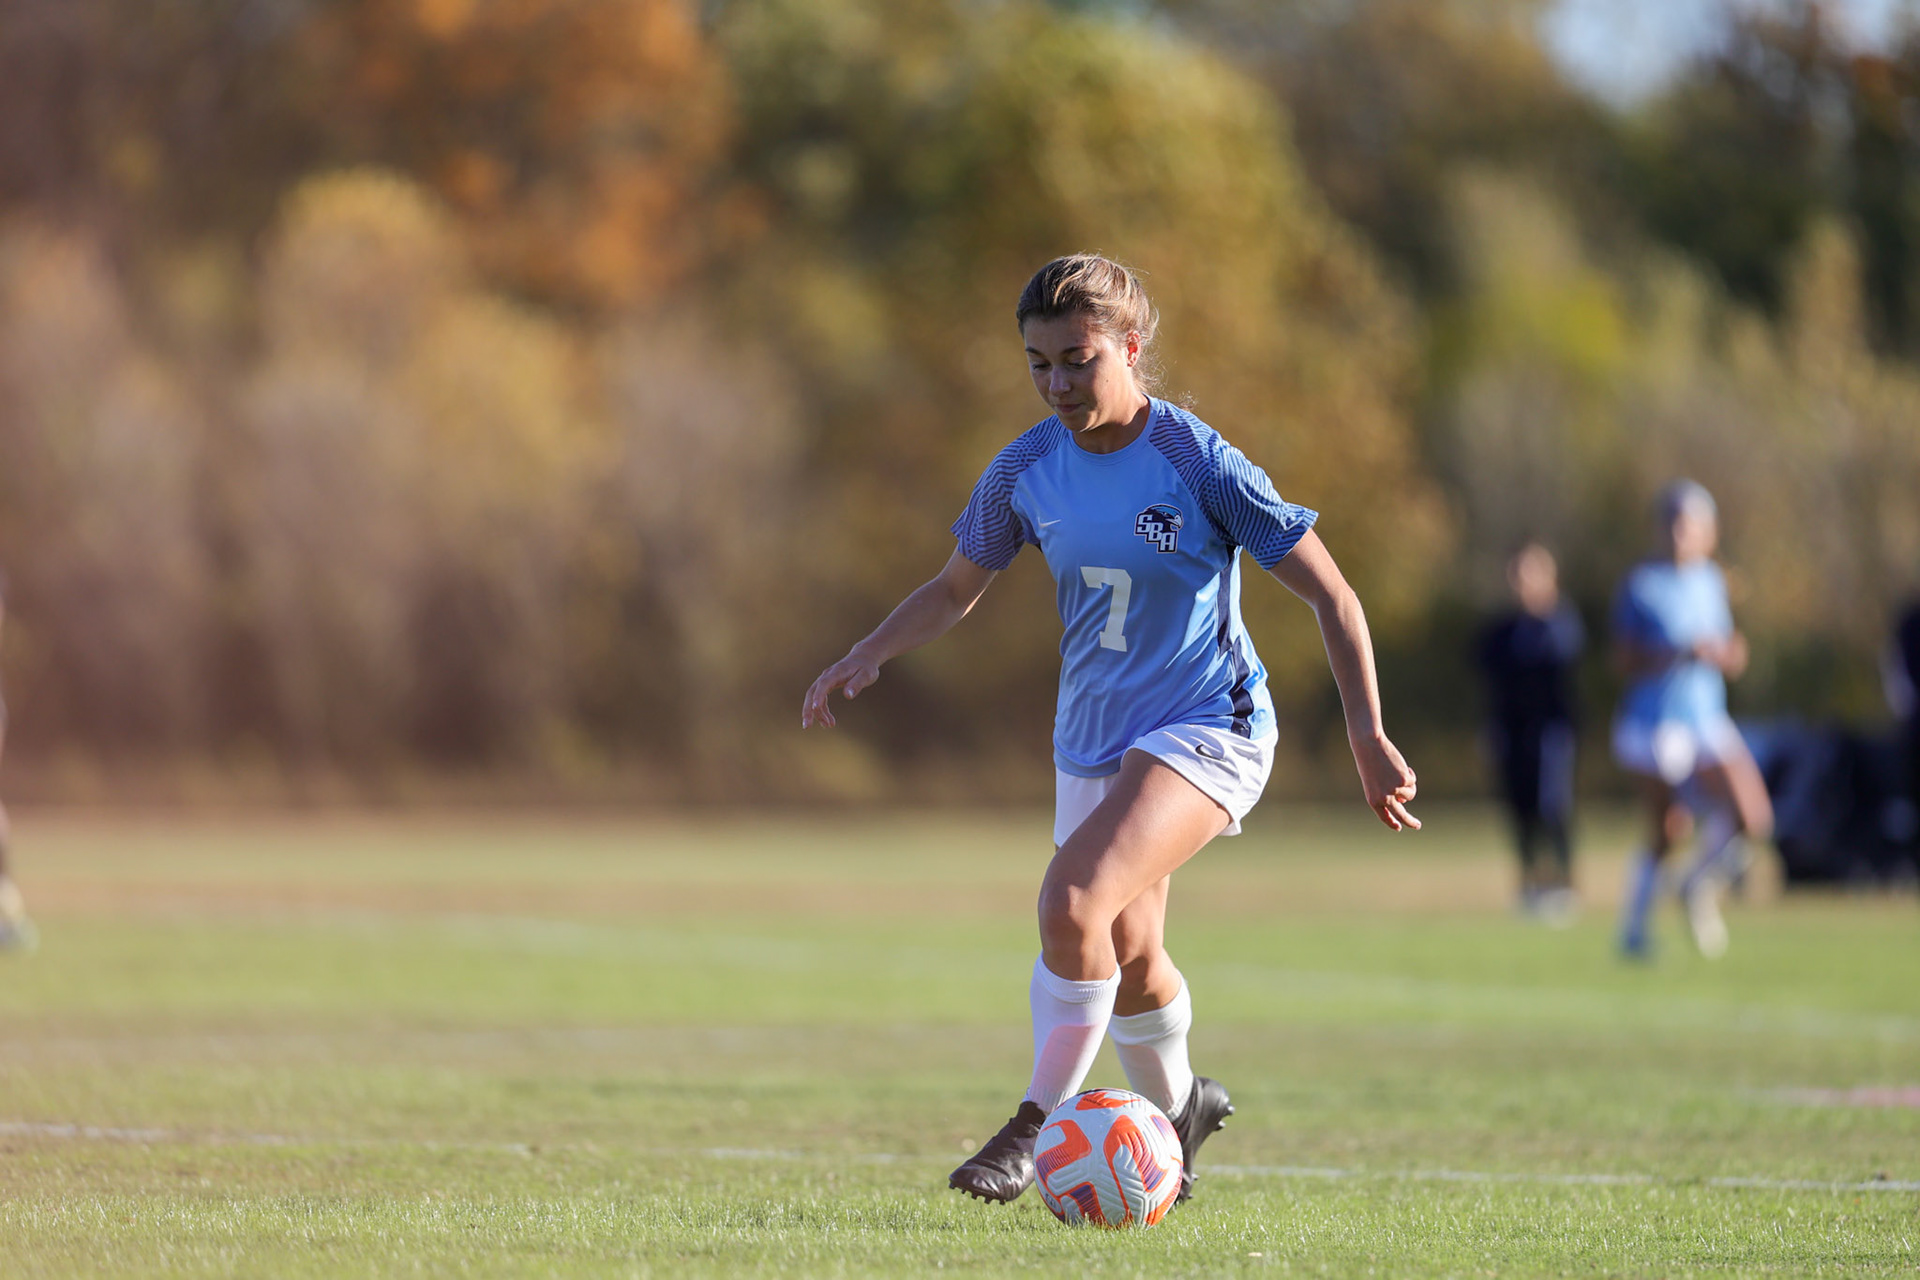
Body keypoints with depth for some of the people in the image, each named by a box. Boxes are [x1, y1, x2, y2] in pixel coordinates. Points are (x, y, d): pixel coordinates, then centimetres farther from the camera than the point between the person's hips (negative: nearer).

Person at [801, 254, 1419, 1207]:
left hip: (1206, 730, -6)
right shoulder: (1028, 469, -4)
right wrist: (868, 655, -6)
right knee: (1125, 958, 18)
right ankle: (1178, 1107, 47)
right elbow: (956, 589, 12)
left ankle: (1039, 1125, -15)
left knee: (1072, 899, -27)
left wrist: (1366, 735, -20)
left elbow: (1329, 596, -14)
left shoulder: (1199, 464, -19)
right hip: (1092, 737, 6)